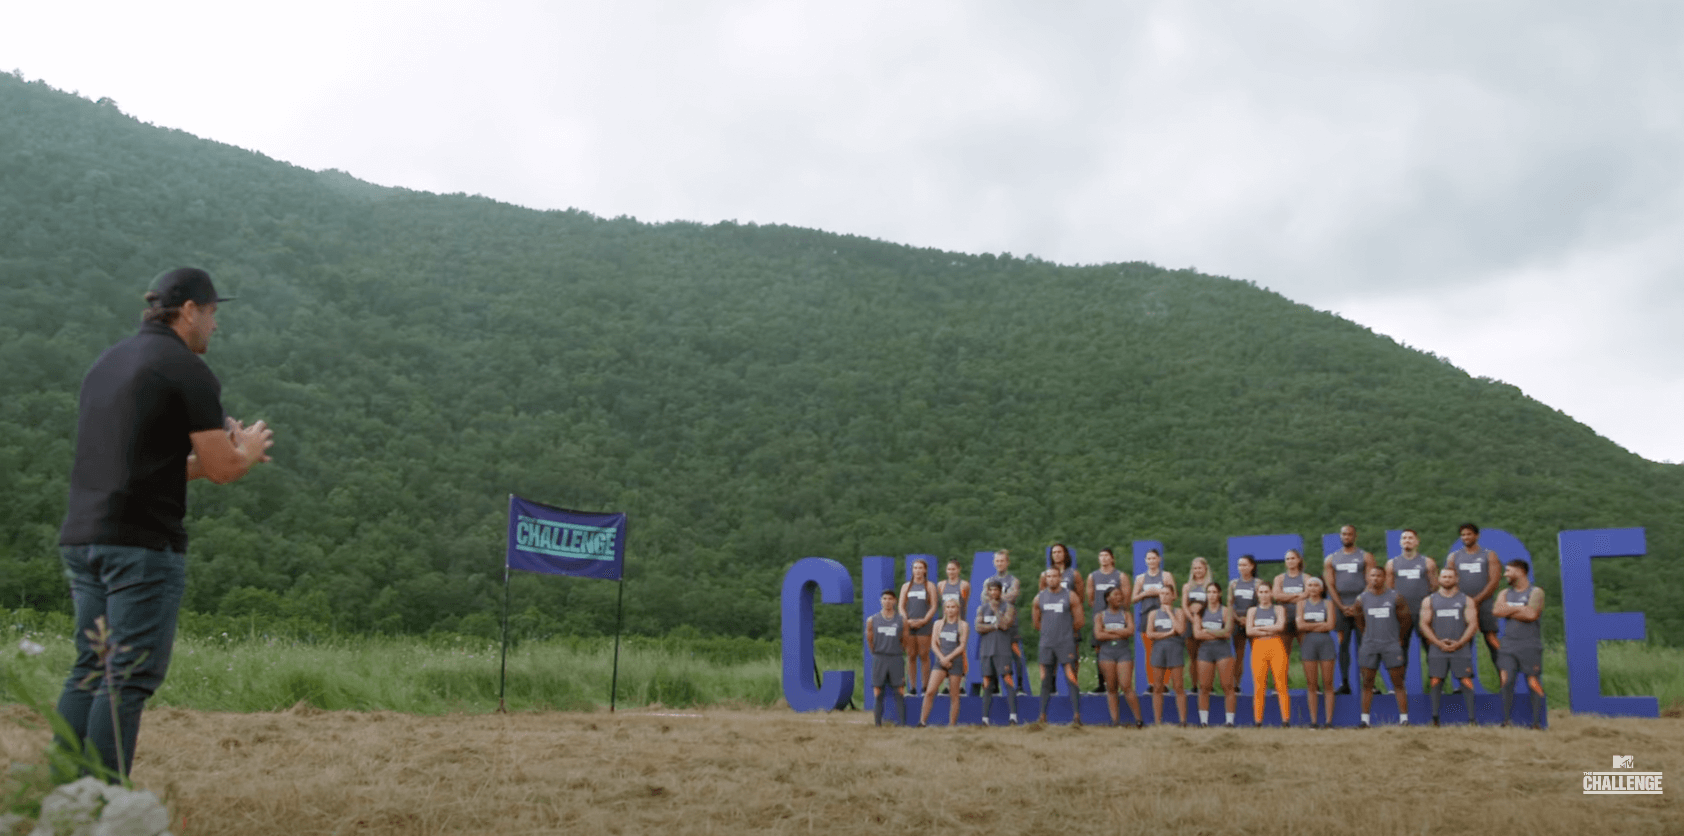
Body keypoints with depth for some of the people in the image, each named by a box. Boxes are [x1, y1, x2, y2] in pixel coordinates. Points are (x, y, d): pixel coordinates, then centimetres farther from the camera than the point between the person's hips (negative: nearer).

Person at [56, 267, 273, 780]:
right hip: (142, 543, -8)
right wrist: (248, 450, 13)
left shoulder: (106, 364, 19)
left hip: (81, 538, 8)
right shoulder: (188, 370, -7)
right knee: (131, 678, -4)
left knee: (89, 669, 14)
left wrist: (219, 451, 24)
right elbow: (223, 470, -9)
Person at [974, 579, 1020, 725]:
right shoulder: (982, 608, 14)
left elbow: (1005, 625, -13)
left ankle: (1013, 716, -15)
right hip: (986, 650, 4)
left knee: (1008, 680, -12)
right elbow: (978, 627, 1)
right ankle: (985, 718, 6)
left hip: (1002, 651, -4)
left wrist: (995, 609, -7)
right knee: (987, 684, 4)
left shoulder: (1008, 607, 3)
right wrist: (995, 626, -7)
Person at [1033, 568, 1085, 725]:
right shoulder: (1039, 598, 8)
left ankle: (1076, 716, -9)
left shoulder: (1070, 596, -1)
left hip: (1066, 643, -3)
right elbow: (1036, 622, 18)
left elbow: (1078, 621, 2)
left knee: (1071, 679, -9)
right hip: (1046, 644, 3)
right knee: (1045, 681, 7)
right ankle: (1042, 716, 13)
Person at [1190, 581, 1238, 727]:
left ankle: (1230, 721, 1)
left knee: (1228, 687, -4)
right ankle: (1204, 722, 7)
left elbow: (1228, 632, -8)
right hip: (1205, 649, 2)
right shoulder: (1200, 611, 9)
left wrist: (1207, 631, -3)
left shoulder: (1225, 611, 4)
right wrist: (1219, 633, -4)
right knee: (1204, 688, 1)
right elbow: (1197, 634, -1)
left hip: (1223, 649, -2)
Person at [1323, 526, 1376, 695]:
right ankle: (1344, 683, 4)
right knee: (1343, 644, 2)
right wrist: (1342, 607, -6)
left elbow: (1370, 584, -2)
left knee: (1364, 644, -5)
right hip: (1340, 606, 2)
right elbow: (1330, 586, 6)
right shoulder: (1331, 559, 11)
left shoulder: (1366, 557, 5)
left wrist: (1358, 605, -11)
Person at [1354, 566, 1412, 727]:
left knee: (1398, 683, -2)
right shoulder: (1361, 599, 4)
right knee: (1367, 683, 3)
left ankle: (1404, 718, 2)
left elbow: (1405, 620, 8)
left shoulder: (1395, 597, -1)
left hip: (1391, 645, -2)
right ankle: (1365, 719, 7)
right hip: (1369, 645, 2)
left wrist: (1396, 636, 13)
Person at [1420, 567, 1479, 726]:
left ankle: (1471, 718, -2)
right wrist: (1439, 643, -9)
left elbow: (1472, 624, 2)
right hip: (1437, 649, 1)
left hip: (1461, 649, -1)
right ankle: (1434, 718, 5)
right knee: (1435, 681, -1)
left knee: (1466, 682, -5)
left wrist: (1459, 643, -11)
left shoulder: (1466, 600, 8)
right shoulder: (1429, 601, 10)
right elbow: (1424, 624, 4)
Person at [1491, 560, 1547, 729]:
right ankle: (1505, 721, 2)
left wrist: (1509, 610, -7)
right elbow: (1496, 611, -4)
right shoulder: (1505, 593, 14)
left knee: (1533, 682, -1)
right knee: (1506, 681, -3)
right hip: (1509, 644, 4)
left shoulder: (1535, 592, -2)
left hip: (1530, 645, -4)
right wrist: (1519, 609, -7)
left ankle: (1537, 722, 6)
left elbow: (1531, 614, -17)